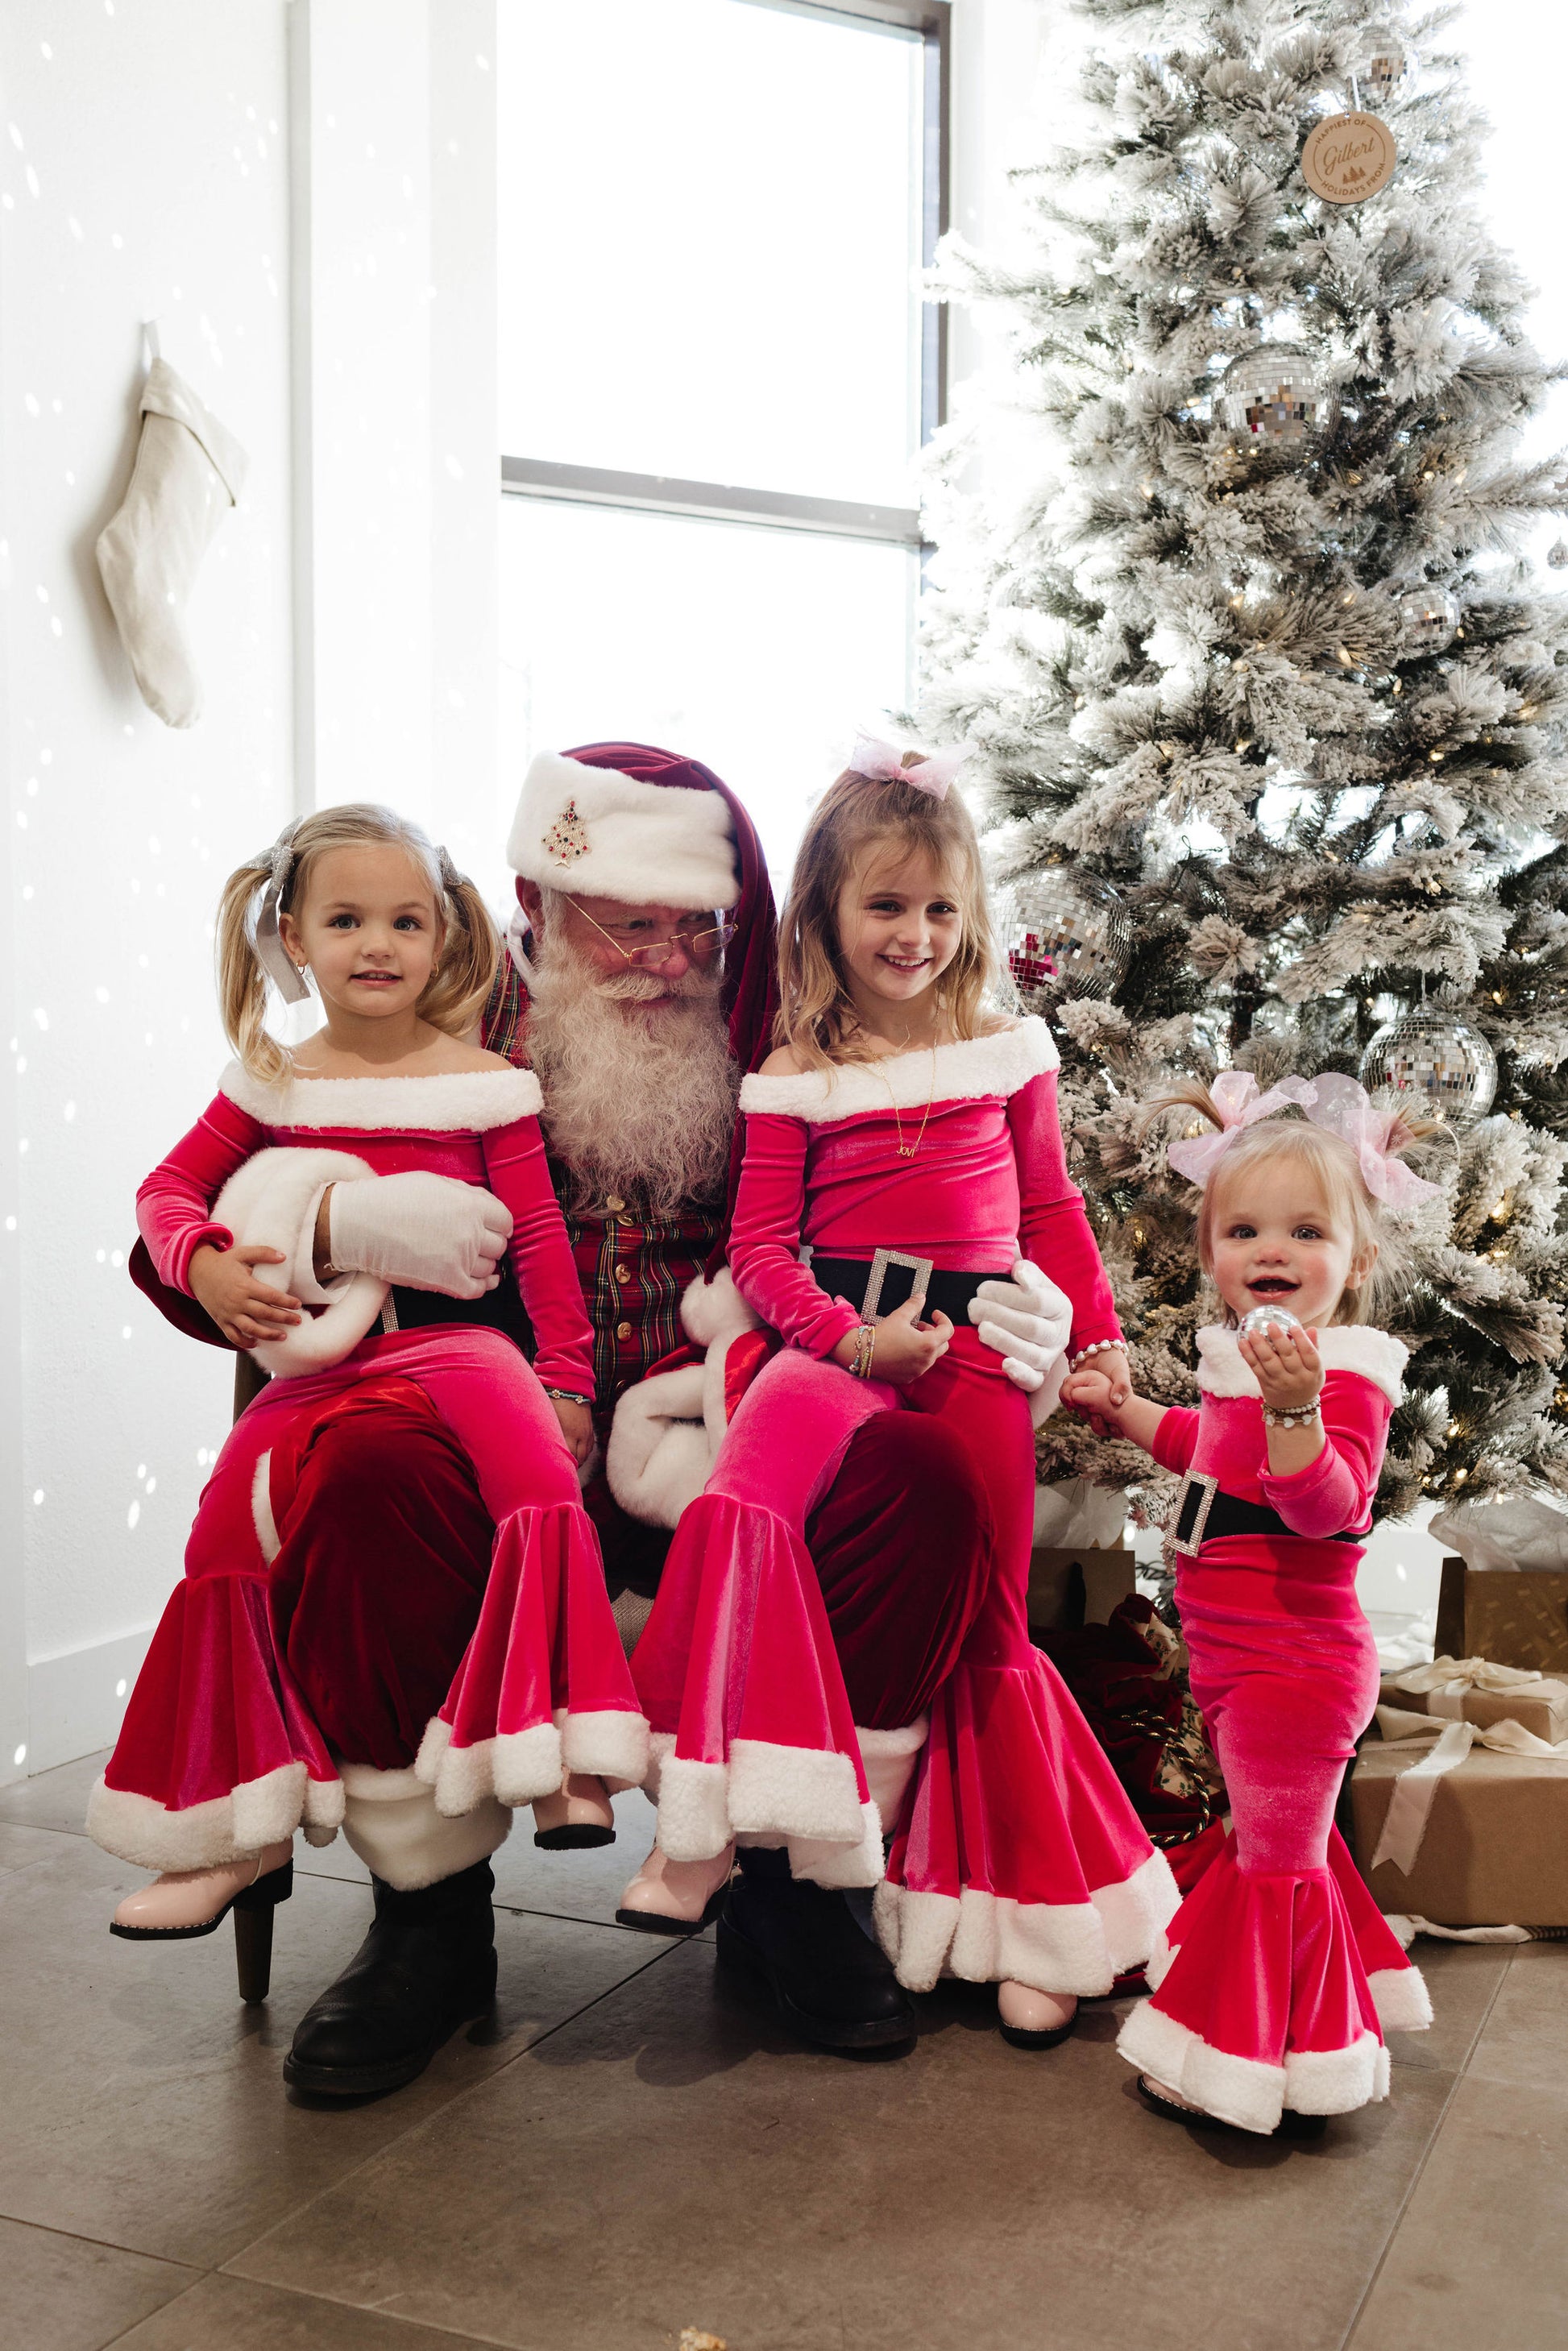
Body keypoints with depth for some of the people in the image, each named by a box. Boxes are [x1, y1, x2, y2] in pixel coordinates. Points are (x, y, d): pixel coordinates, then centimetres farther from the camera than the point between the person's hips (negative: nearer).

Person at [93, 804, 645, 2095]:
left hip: (457, 1339, -3)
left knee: (533, 1463, -33)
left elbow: (541, 1239, 2)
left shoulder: (483, 1083, 2)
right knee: (235, 1508, -16)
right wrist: (207, 1262, -9)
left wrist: (566, 1378, -3)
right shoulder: (272, 1083, 10)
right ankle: (247, 1821, -2)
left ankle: (562, 1752, -26)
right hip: (320, 1357, 3)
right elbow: (170, 1186, 13)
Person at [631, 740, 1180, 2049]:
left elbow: (1052, 1211, 20)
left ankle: (1032, 1914, 20)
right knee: (741, 1504, -33)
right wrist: (853, 1335, -16)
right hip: (839, 1340, -1)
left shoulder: (1008, 1050, 13)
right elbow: (761, 1245, 0)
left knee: (993, 1630, 4)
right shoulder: (797, 1075, 5)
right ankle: (738, 1814, -23)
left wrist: (1100, 1337, 11)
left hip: (979, 1349, 2)